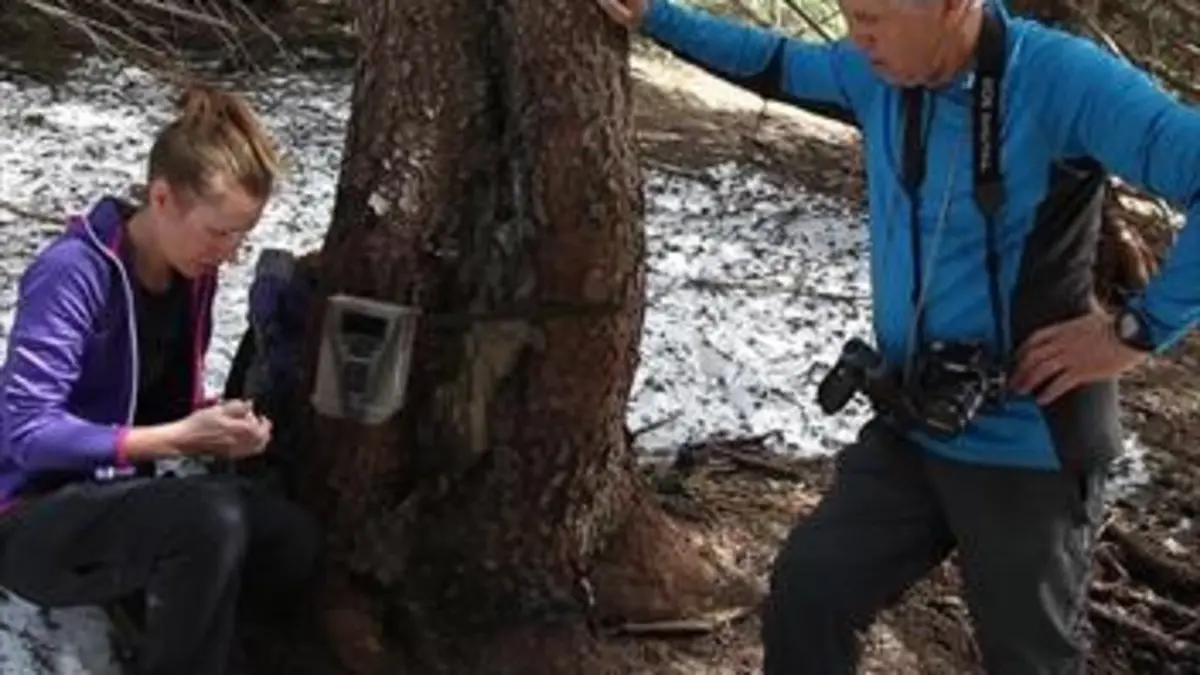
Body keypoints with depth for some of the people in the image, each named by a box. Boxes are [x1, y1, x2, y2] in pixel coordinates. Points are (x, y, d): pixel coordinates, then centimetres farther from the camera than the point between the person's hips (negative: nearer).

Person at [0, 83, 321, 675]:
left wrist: (217, 425, -11)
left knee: (291, 545, -15)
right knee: (211, 519, -34)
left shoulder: (192, 275, 2)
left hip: (118, 499, 8)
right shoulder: (74, 271, -21)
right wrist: (178, 439, -28)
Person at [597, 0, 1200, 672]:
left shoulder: (1065, 80, -23)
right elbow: (776, 63, 19)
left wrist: (1138, 329, -25)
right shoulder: (877, 74, -1)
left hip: (1027, 449, -6)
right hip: (910, 429, 6)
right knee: (806, 592, 5)